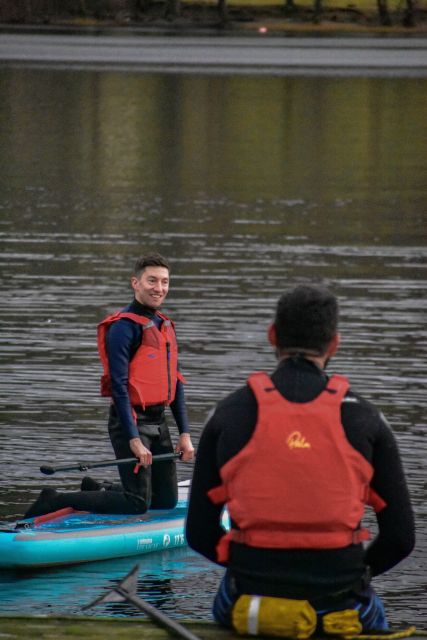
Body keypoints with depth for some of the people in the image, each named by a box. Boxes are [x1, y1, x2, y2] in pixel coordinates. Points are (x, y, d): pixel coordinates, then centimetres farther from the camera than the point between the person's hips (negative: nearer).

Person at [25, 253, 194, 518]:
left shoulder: (165, 326, 13)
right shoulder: (124, 327, -15)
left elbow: (176, 383, 16)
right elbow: (119, 386, -19)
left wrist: (185, 434, 9)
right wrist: (133, 439, -22)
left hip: (159, 423, 8)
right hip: (131, 420, -8)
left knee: (167, 501, 10)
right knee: (138, 503, -11)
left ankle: (95, 490, 27)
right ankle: (55, 501, -1)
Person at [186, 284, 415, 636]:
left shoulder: (228, 414, 0)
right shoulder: (365, 418, -2)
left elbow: (200, 533, 3)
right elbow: (400, 537, 1)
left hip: (250, 599, 2)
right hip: (340, 604, -2)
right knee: (375, 620, 35)